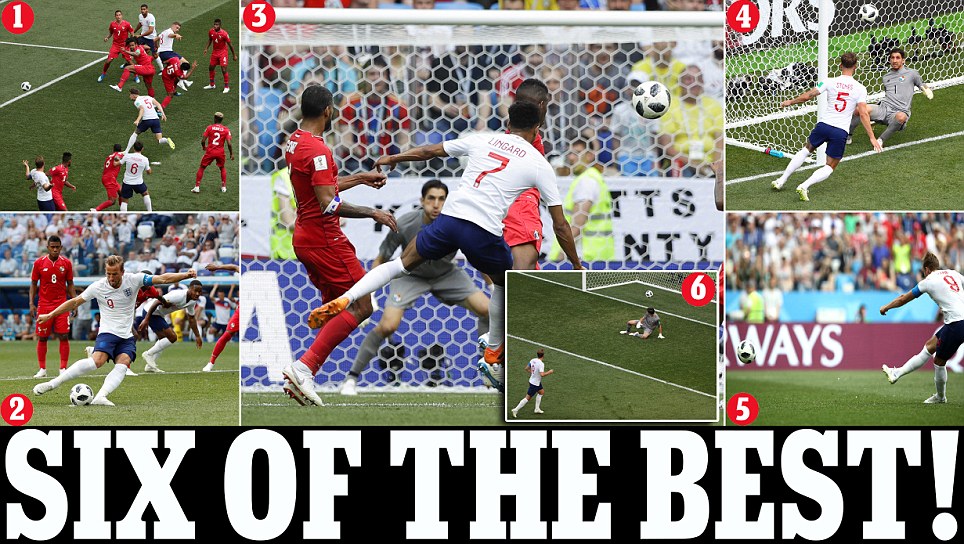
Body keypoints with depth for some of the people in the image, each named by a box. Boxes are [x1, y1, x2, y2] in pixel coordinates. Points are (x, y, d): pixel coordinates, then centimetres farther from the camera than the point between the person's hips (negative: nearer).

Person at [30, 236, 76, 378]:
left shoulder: (66, 263, 4)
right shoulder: (39, 263, 2)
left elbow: (70, 284, 10)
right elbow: (34, 284, 7)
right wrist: (31, 303, -1)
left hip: (61, 305, 0)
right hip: (44, 305, 0)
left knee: (64, 336, -7)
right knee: (42, 338, 2)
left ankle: (63, 369, -4)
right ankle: (42, 369, 9)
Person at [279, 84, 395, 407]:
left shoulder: (294, 142, 10)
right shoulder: (317, 150, -20)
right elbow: (329, 204, -26)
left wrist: (362, 179, 28)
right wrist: (373, 213, -19)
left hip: (304, 235, 10)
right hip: (324, 240, -10)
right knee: (362, 307, -7)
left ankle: (305, 375, 10)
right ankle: (304, 367, -16)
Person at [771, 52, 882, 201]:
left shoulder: (830, 82, -3)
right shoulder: (860, 89, -5)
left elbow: (807, 96, 0)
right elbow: (863, 114, -10)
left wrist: (790, 102, 17)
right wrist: (872, 137, -7)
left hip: (824, 125, 1)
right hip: (841, 132, -1)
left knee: (807, 149, 28)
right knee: (830, 167, 13)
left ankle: (781, 180, 26)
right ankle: (805, 186, -10)